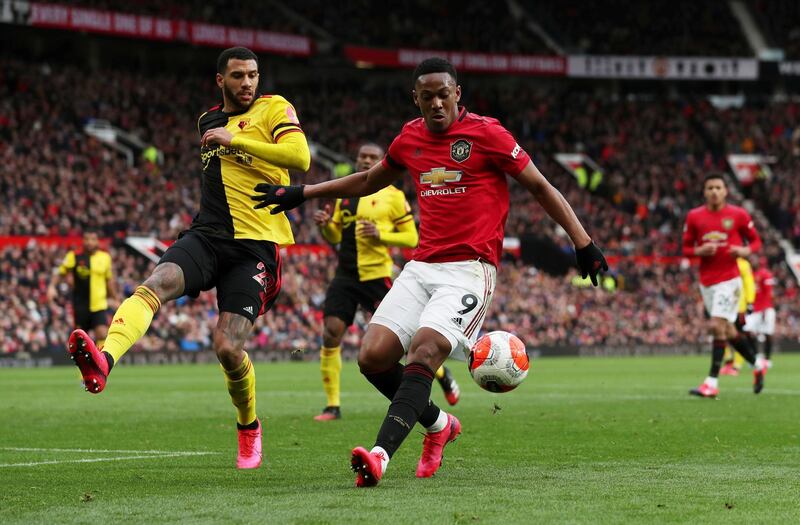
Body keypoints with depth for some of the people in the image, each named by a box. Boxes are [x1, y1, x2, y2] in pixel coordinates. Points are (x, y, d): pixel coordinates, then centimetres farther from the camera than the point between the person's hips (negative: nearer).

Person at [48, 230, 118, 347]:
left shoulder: (105, 257, 4)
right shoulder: (74, 256, -4)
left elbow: (109, 280, 15)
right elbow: (60, 273, -2)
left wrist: (115, 299, 20)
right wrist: (52, 286, -19)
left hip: (99, 306, 1)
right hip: (80, 305, -1)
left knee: (102, 334, -16)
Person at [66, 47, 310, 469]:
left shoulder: (273, 107, 1)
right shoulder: (208, 121, 20)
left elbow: (300, 156, -17)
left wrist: (234, 139, -16)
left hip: (255, 245, -4)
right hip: (207, 234, 4)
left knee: (228, 348, -11)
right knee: (156, 284, -28)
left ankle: (249, 426, 19)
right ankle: (104, 361, -53)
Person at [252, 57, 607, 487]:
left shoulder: (486, 133, -4)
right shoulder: (410, 138, 13)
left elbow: (540, 187, 2)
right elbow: (369, 181, 30)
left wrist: (583, 243, -2)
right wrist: (300, 193, 30)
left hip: (469, 269, -6)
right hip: (421, 268, 6)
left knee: (425, 350, -27)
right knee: (373, 357, -9)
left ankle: (381, 454, -37)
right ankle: (438, 424, 16)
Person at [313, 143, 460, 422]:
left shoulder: (393, 196, -2)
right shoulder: (345, 194, 14)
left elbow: (412, 238, -3)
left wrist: (381, 235, -18)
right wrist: (325, 225, -3)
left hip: (376, 276, -4)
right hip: (345, 275, 5)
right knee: (331, 334, -9)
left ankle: (441, 372, 26)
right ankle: (333, 406, -2)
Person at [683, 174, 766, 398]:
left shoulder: (738, 215, -2)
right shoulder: (694, 216, 4)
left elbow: (755, 240, 8)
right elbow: (686, 248, 9)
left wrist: (745, 251, -13)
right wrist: (700, 250, -12)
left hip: (729, 279, -4)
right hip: (706, 282, 4)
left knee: (717, 326, -15)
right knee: (727, 330, 10)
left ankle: (712, 382, -15)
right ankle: (757, 365, 33)